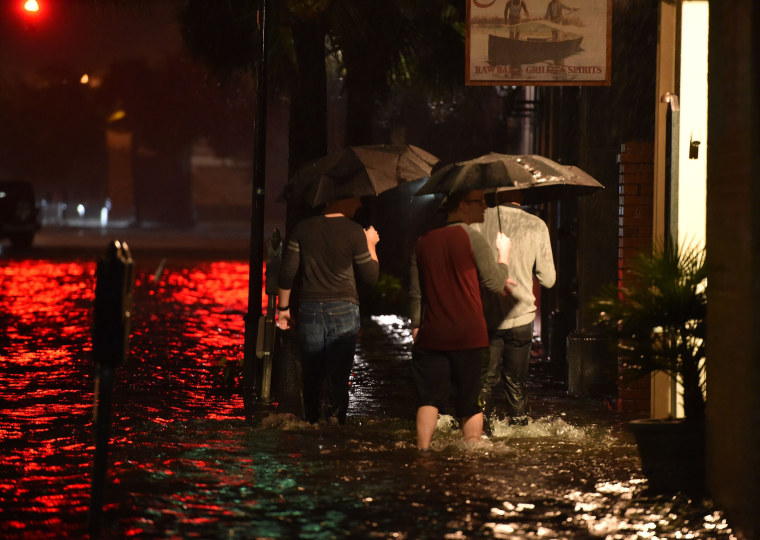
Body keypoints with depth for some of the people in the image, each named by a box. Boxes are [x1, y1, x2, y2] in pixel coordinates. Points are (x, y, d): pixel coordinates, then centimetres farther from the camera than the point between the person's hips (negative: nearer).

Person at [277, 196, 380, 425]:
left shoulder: (303, 228, 4)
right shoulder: (353, 232, -6)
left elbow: (287, 272, 4)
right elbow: (371, 276, 1)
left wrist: (284, 308, 12)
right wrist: (370, 245, 15)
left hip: (309, 309, 3)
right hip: (343, 310, -3)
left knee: (311, 374, 12)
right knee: (338, 375, -1)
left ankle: (311, 422, 16)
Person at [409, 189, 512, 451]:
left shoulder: (424, 241, 6)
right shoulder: (471, 237, -9)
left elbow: (415, 292, 11)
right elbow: (495, 282, -2)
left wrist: (416, 325, 22)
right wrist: (503, 253, 15)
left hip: (432, 336, 3)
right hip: (469, 336, -3)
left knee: (429, 397, 4)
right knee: (470, 401, 7)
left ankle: (422, 449, -8)